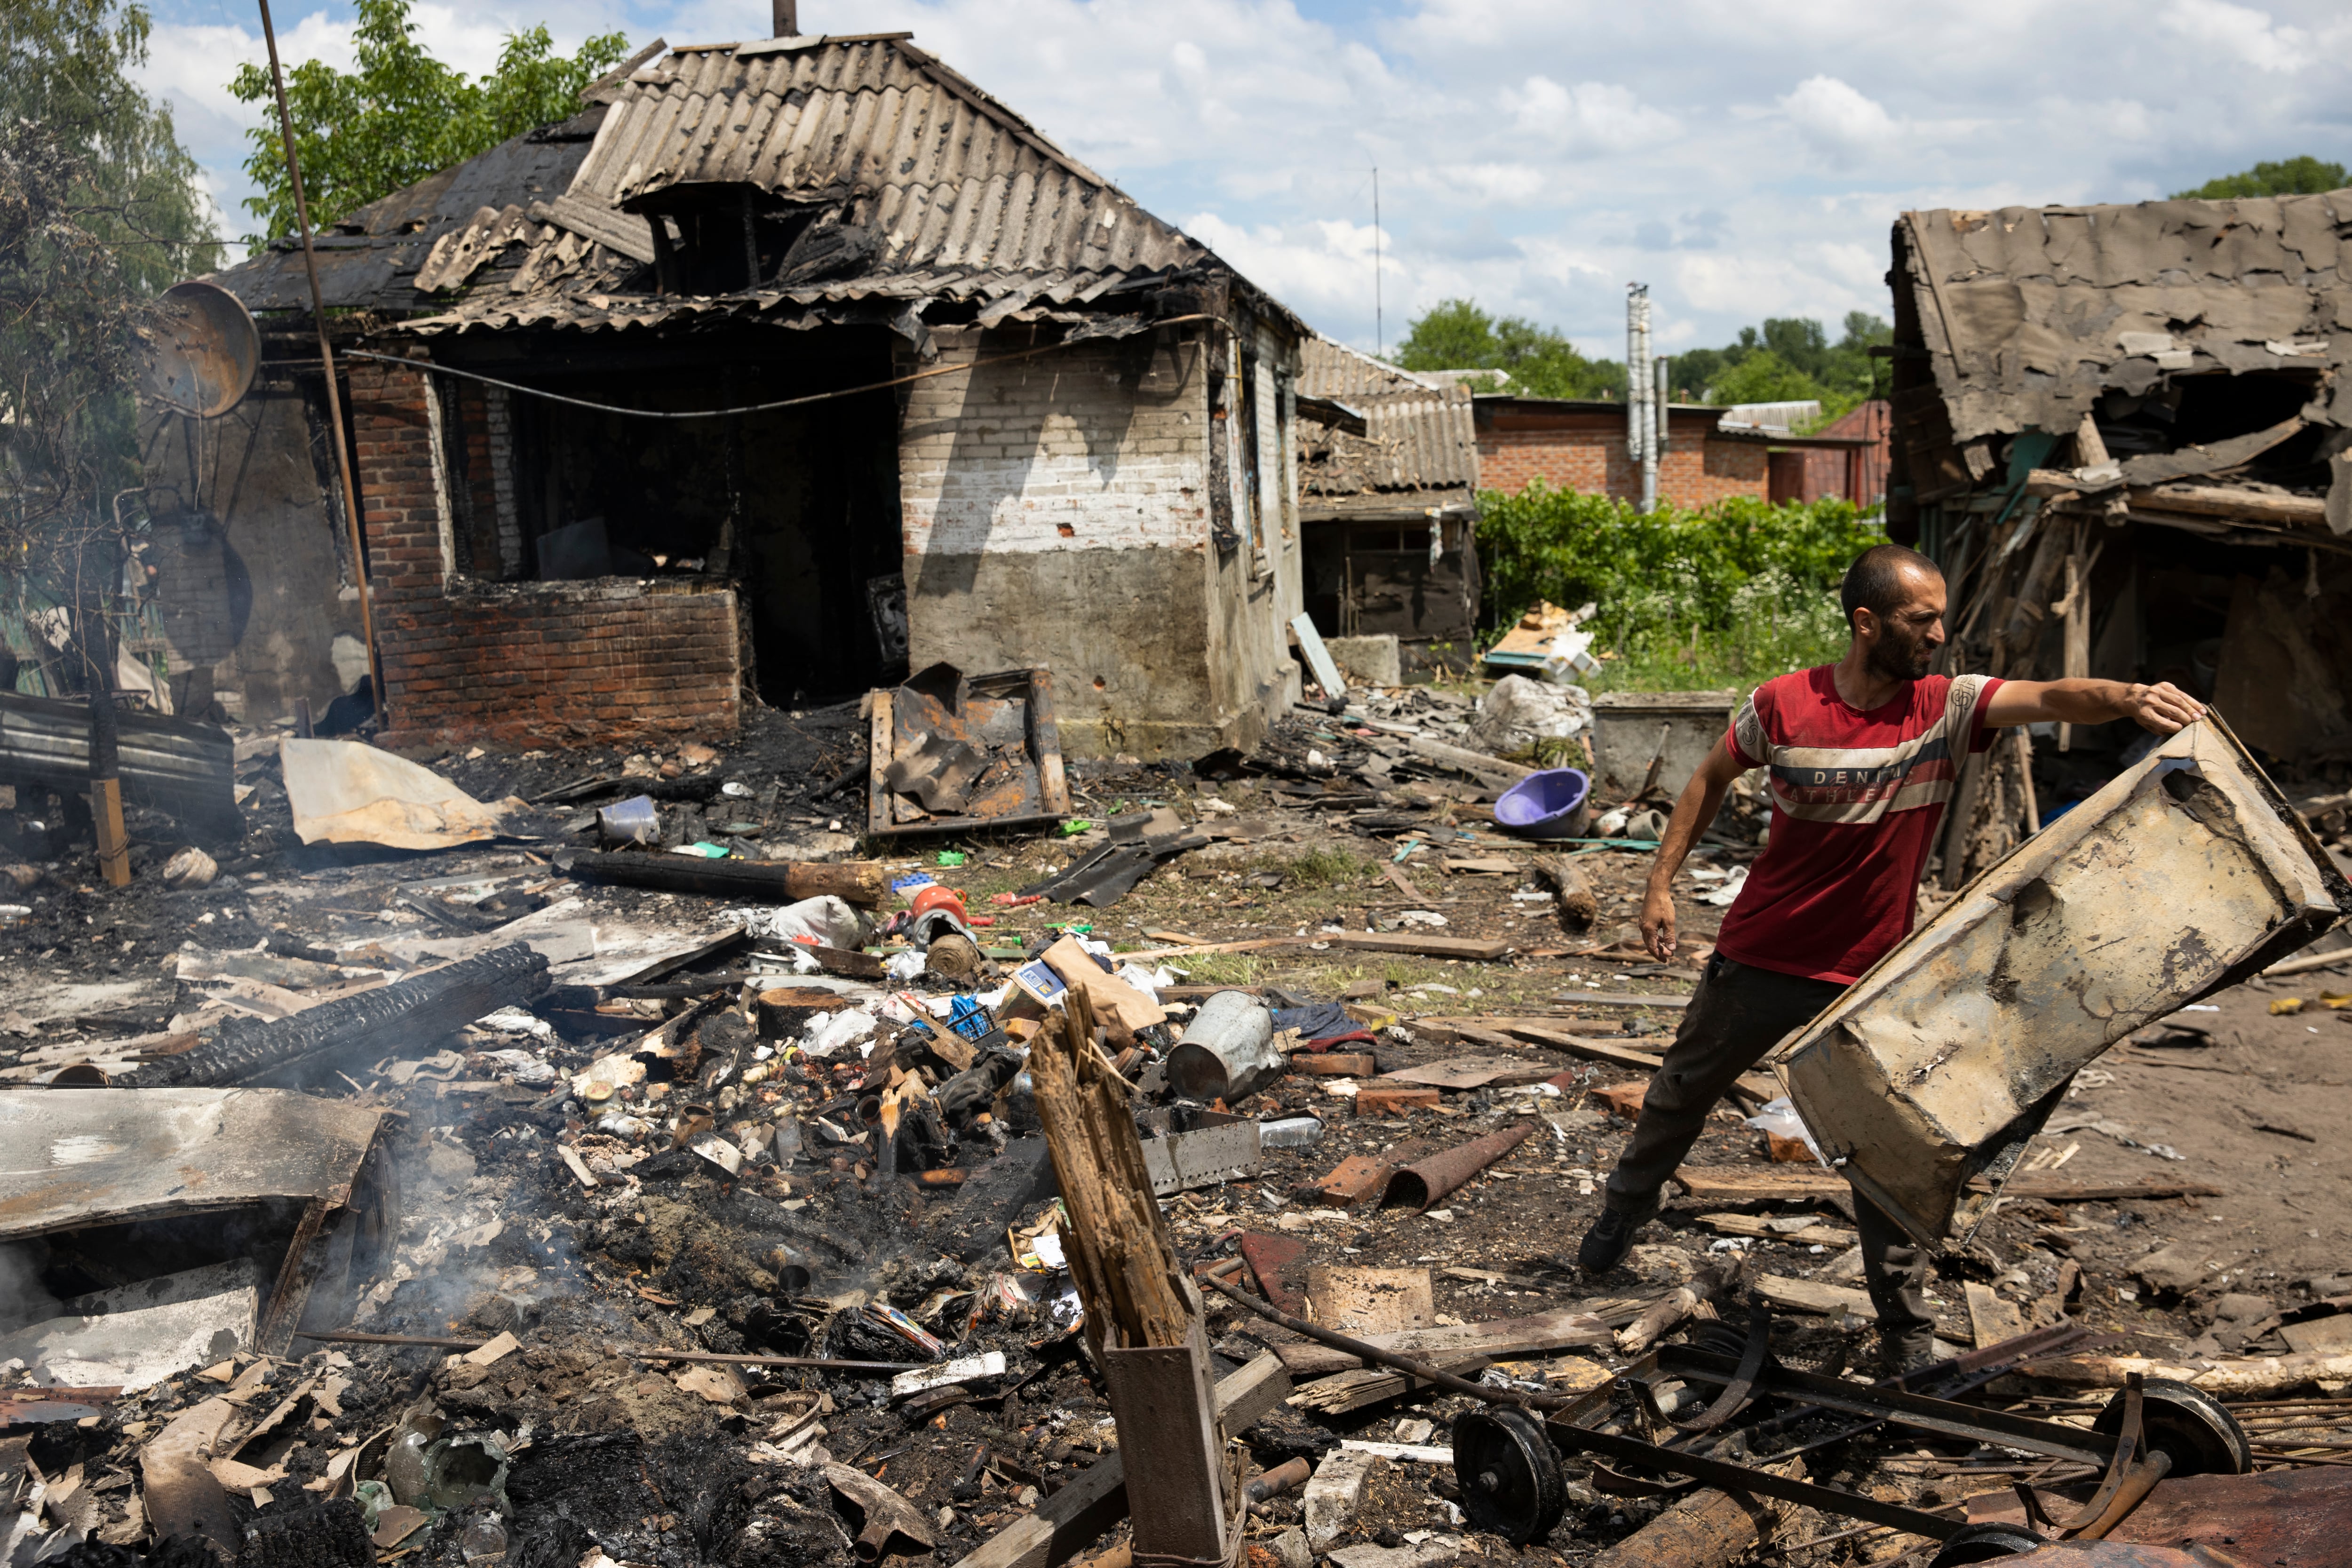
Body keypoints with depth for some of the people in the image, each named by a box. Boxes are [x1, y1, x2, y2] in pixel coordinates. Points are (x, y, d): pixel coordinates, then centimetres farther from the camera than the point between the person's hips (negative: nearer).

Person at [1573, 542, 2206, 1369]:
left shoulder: (1948, 708, -11)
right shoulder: (1783, 705, -13)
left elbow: (2053, 697, -28)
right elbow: (1712, 779, 4)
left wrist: (2130, 698, -50)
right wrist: (1662, 883, 2)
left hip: (1871, 976, 0)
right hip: (1760, 958, 1)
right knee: (1680, 1096, 19)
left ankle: (1908, 1334, 15)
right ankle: (1620, 1217, 46)